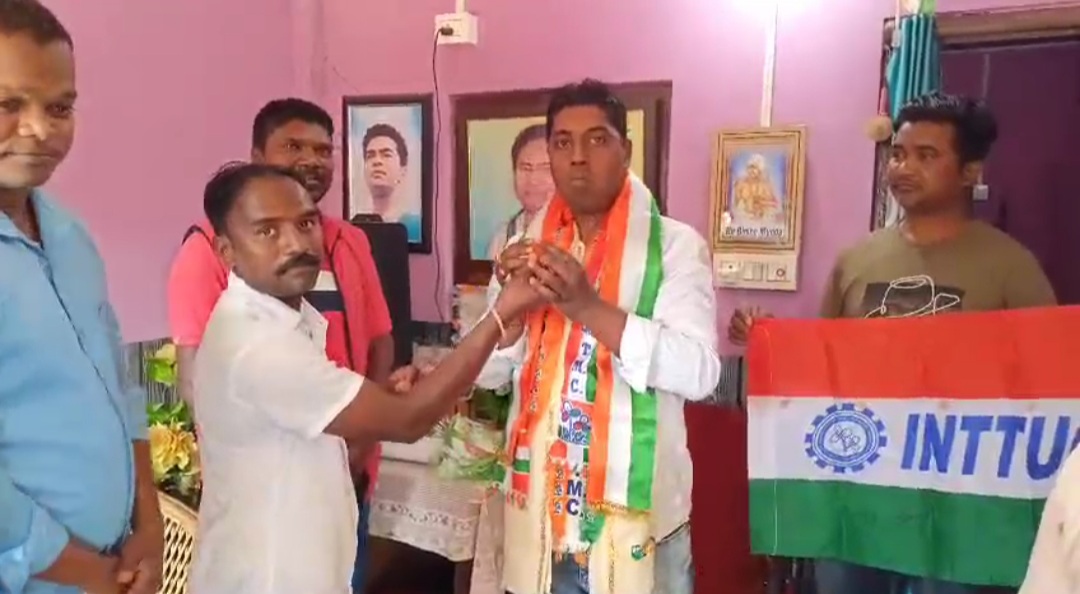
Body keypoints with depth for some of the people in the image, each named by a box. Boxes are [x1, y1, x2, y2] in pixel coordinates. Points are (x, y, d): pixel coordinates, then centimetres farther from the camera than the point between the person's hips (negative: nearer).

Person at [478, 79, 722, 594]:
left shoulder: (676, 245, -6)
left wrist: (589, 307, -27)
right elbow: (487, 373, 5)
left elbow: (698, 372, -17)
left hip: (634, 508, -3)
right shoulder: (527, 245, 7)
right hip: (538, 503, 4)